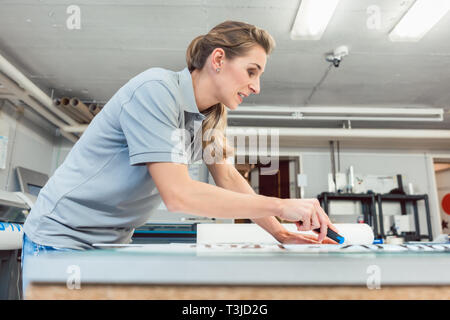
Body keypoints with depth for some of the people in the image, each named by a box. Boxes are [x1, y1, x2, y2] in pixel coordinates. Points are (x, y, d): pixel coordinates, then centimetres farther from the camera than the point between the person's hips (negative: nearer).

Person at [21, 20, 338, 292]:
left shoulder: (211, 117, 1)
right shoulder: (155, 89, -24)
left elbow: (228, 178, 4)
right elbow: (178, 194, -31)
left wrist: (279, 232, -4)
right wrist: (281, 206, -27)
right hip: (63, 237, -7)